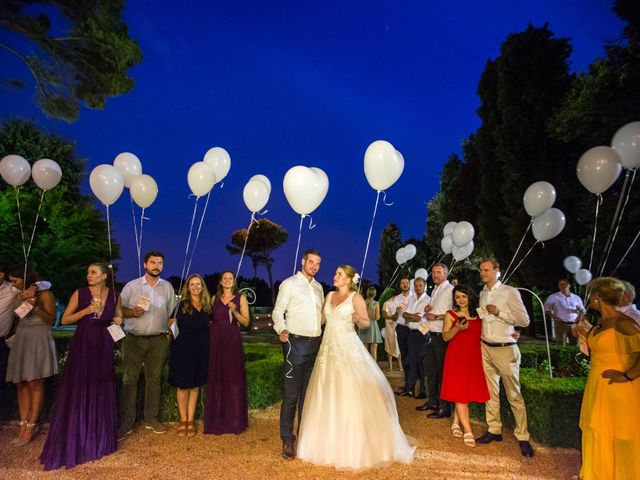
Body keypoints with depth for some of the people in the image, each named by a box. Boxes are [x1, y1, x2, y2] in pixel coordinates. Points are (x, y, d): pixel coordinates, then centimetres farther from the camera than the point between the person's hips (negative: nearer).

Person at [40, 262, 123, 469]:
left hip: (104, 347, 2)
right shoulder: (80, 293, -2)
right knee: (77, 391, -1)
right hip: (82, 345, -2)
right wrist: (86, 311, -15)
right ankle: (72, 443, 12)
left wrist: (118, 320, -3)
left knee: (101, 392, 9)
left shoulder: (114, 295, 4)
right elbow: (64, 320, -2)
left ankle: (99, 440, 23)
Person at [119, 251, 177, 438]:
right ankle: (126, 423, 7)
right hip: (134, 339, -2)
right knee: (130, 380, -1)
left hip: (158, 340, 2)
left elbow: (172, 312, 13)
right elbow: (120, 309, 3)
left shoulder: (167, 287, 8)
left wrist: (169, 332, 6)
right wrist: (133, 312, -16)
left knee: (154, 379, 8)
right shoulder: (131, 286, 3)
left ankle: (151, 419, 19)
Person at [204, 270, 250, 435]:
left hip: (233, 342, -2)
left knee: (234, 378, -2)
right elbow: (210, 319, 18)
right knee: (216, 379, 4)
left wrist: (235, 312, -13)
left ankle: (234, 420, 7)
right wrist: (208, 323, -1)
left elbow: (246, 322, 0)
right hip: (215, 341, 2)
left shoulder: (240, 298, 5)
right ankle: (217, 421, 14)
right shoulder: (215, 298, 12)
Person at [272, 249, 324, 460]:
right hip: (296, 342, -6)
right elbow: (278, 311, -7)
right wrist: (281, 330, -24)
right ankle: (287, 440, 7)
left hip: (315, 343, 6)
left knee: (308, 392, 13)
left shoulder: (318, 287, 15)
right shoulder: (289, 284, -2)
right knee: (291, 393, -3)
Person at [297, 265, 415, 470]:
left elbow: (367, 323, -7)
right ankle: (331, 444, 22)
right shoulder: (330, 295, 11)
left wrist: (358, 319, -26)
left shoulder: (356, 297, -6)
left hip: (348, 349, -6)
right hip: (328, 348, 6)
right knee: (327, 395, 9)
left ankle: (355, 446, 9)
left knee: (351, 395, -5)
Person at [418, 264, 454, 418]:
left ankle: (444, 407, 10)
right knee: (430, 369, 17)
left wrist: (436, 317, -18)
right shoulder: (434, 290, 16)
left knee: (442, 371, -1)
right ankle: (432, 401, 30)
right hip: (432, 335, 9)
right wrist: (427, 309, 5)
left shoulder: (450, 290, -12)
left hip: (442, 336, -9)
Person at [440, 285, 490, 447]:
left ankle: (456, 422, 21)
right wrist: (457, 328, -19)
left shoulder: (478, 314, 10)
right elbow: (445, 337, -1)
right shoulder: (451, 314, 0)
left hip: (474, 356, 4)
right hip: (457, 356, -4)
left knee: (470, 390, 6)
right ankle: (468, 431, -1)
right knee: (460, 392, -5)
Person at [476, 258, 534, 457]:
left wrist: (499, 312, -19)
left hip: (505, 349, -6)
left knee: (514, 395, 0)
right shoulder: (482, 294, 12)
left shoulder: (510, 292, -7)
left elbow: (524, 320, -11)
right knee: (490, 391, 10)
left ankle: (522, 437, 9)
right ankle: (494, 430, 20)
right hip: (486, 348, 6)